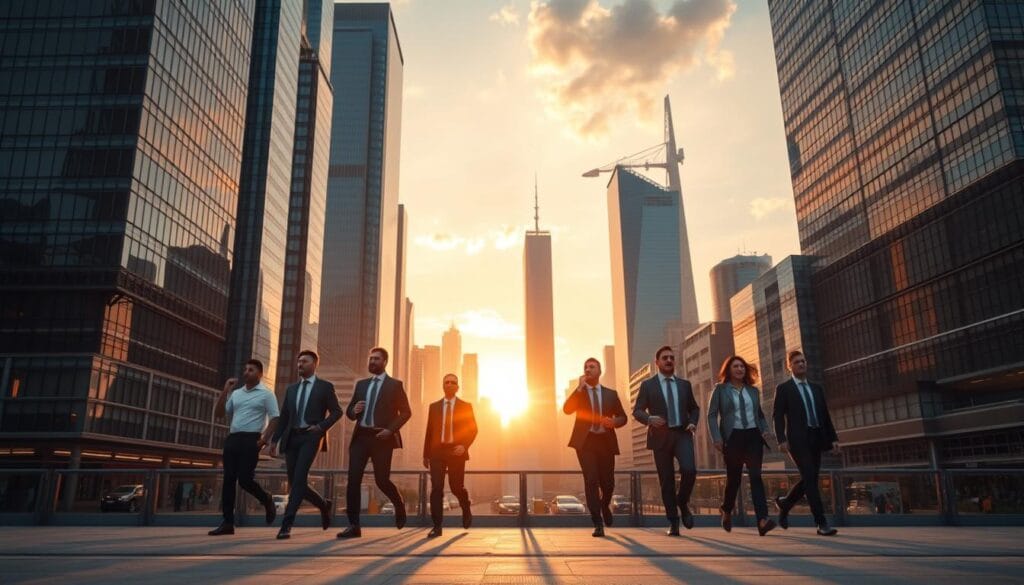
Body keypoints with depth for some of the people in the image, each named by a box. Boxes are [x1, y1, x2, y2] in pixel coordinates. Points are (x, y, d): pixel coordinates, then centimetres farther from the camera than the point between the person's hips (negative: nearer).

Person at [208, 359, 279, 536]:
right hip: (232, 438, 6)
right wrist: (225, 391, 4)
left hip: (251, 439, -6)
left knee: (245, 479, -13)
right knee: (228, 479, 1)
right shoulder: (236, 393, 18)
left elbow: (275, 418, -6)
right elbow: (219, 413, 14)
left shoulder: (266, 394, 0)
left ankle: (266, 500, 16)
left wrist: (264, 439, -18)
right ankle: (227, 523, 5)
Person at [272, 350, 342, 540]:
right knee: (294, 482, 5)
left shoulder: (325, 386, 4)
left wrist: (321, 426, -13)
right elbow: (283, 417, 17)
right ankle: (324, 505, 28)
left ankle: (286, 524, -17)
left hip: (311, 437, -5)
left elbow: (337, 411, 2)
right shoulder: (291, 389, 18)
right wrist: (275, 440, 8)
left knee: (299, 478, -18)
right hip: (292, 437, 6)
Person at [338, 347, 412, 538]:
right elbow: (349, 411, 18)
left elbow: (406, 412, 0)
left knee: (382, 480, -2)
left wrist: (390, 429, -13)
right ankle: (353, 526, 2)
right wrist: (353, 410, -6)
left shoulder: (394, 385, 3)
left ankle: (399, 505, 29)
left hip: (382, 438, -4)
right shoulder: (361, 384, 16)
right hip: (360, 437, 4)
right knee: (353, 480, -4)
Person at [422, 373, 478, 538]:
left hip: (456, 451, -1)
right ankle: (437, 526, -2)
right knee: (436, 488, -6)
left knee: (457, 487, 1)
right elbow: (429, 431, 10)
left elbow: (473, 429, 2)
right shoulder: (434, 406, 11)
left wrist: (464, 446, -14)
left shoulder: (466, 406, 6)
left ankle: (466, 511, 32)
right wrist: (426, 455, 8)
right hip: (437, 451, 1)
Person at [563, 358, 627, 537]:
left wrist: (614, 422, -8)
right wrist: (580, 387, -11)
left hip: (606, 441, 2)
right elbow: (567, 409, -8)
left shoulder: (611, 394, 13)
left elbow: (622, 417, 14)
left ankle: (605, 506, 38)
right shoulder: (578, 393, 10)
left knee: (608, 482, 4)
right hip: (585, 441, -2)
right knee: (591, 480, -11)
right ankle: (598, 524, -5)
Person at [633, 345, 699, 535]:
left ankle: (683, 502, 8)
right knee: (666, 481, 1)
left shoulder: (685, 384, 14)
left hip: (682, 434, 1)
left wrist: (693, 422, 2)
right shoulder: (648, 385, 5)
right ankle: (673, 523, 14)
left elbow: (694, 408, 23)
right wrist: (649, 418, -21)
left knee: (689, 470, -21)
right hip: (661, 437, -1)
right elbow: (637, 411, 0)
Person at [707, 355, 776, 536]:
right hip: (733, 437, -2)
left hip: (753, 436, 2)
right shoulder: (720, 389, 3)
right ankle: (726, 511, 31)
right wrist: (716, 438, -12)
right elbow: (712, 415, -1)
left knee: (756, 476, -11)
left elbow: (760, 414, 24)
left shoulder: (753, 390, 14)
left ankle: (762, 520, -20)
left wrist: (766, 429, 5)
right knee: (733, 478, 5)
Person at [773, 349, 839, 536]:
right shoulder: (783, 388, 3)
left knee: (809, 480, 8)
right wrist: (781, 439, -16)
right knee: (810, 478, -12)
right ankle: (822, 523, -10)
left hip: (816, 438, 6)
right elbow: (778, 416, -4)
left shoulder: (817, 388, 18)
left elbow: (825, 415, 18)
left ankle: (784, 503, 31)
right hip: (798, 438, -6)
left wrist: (833, 438, 9)